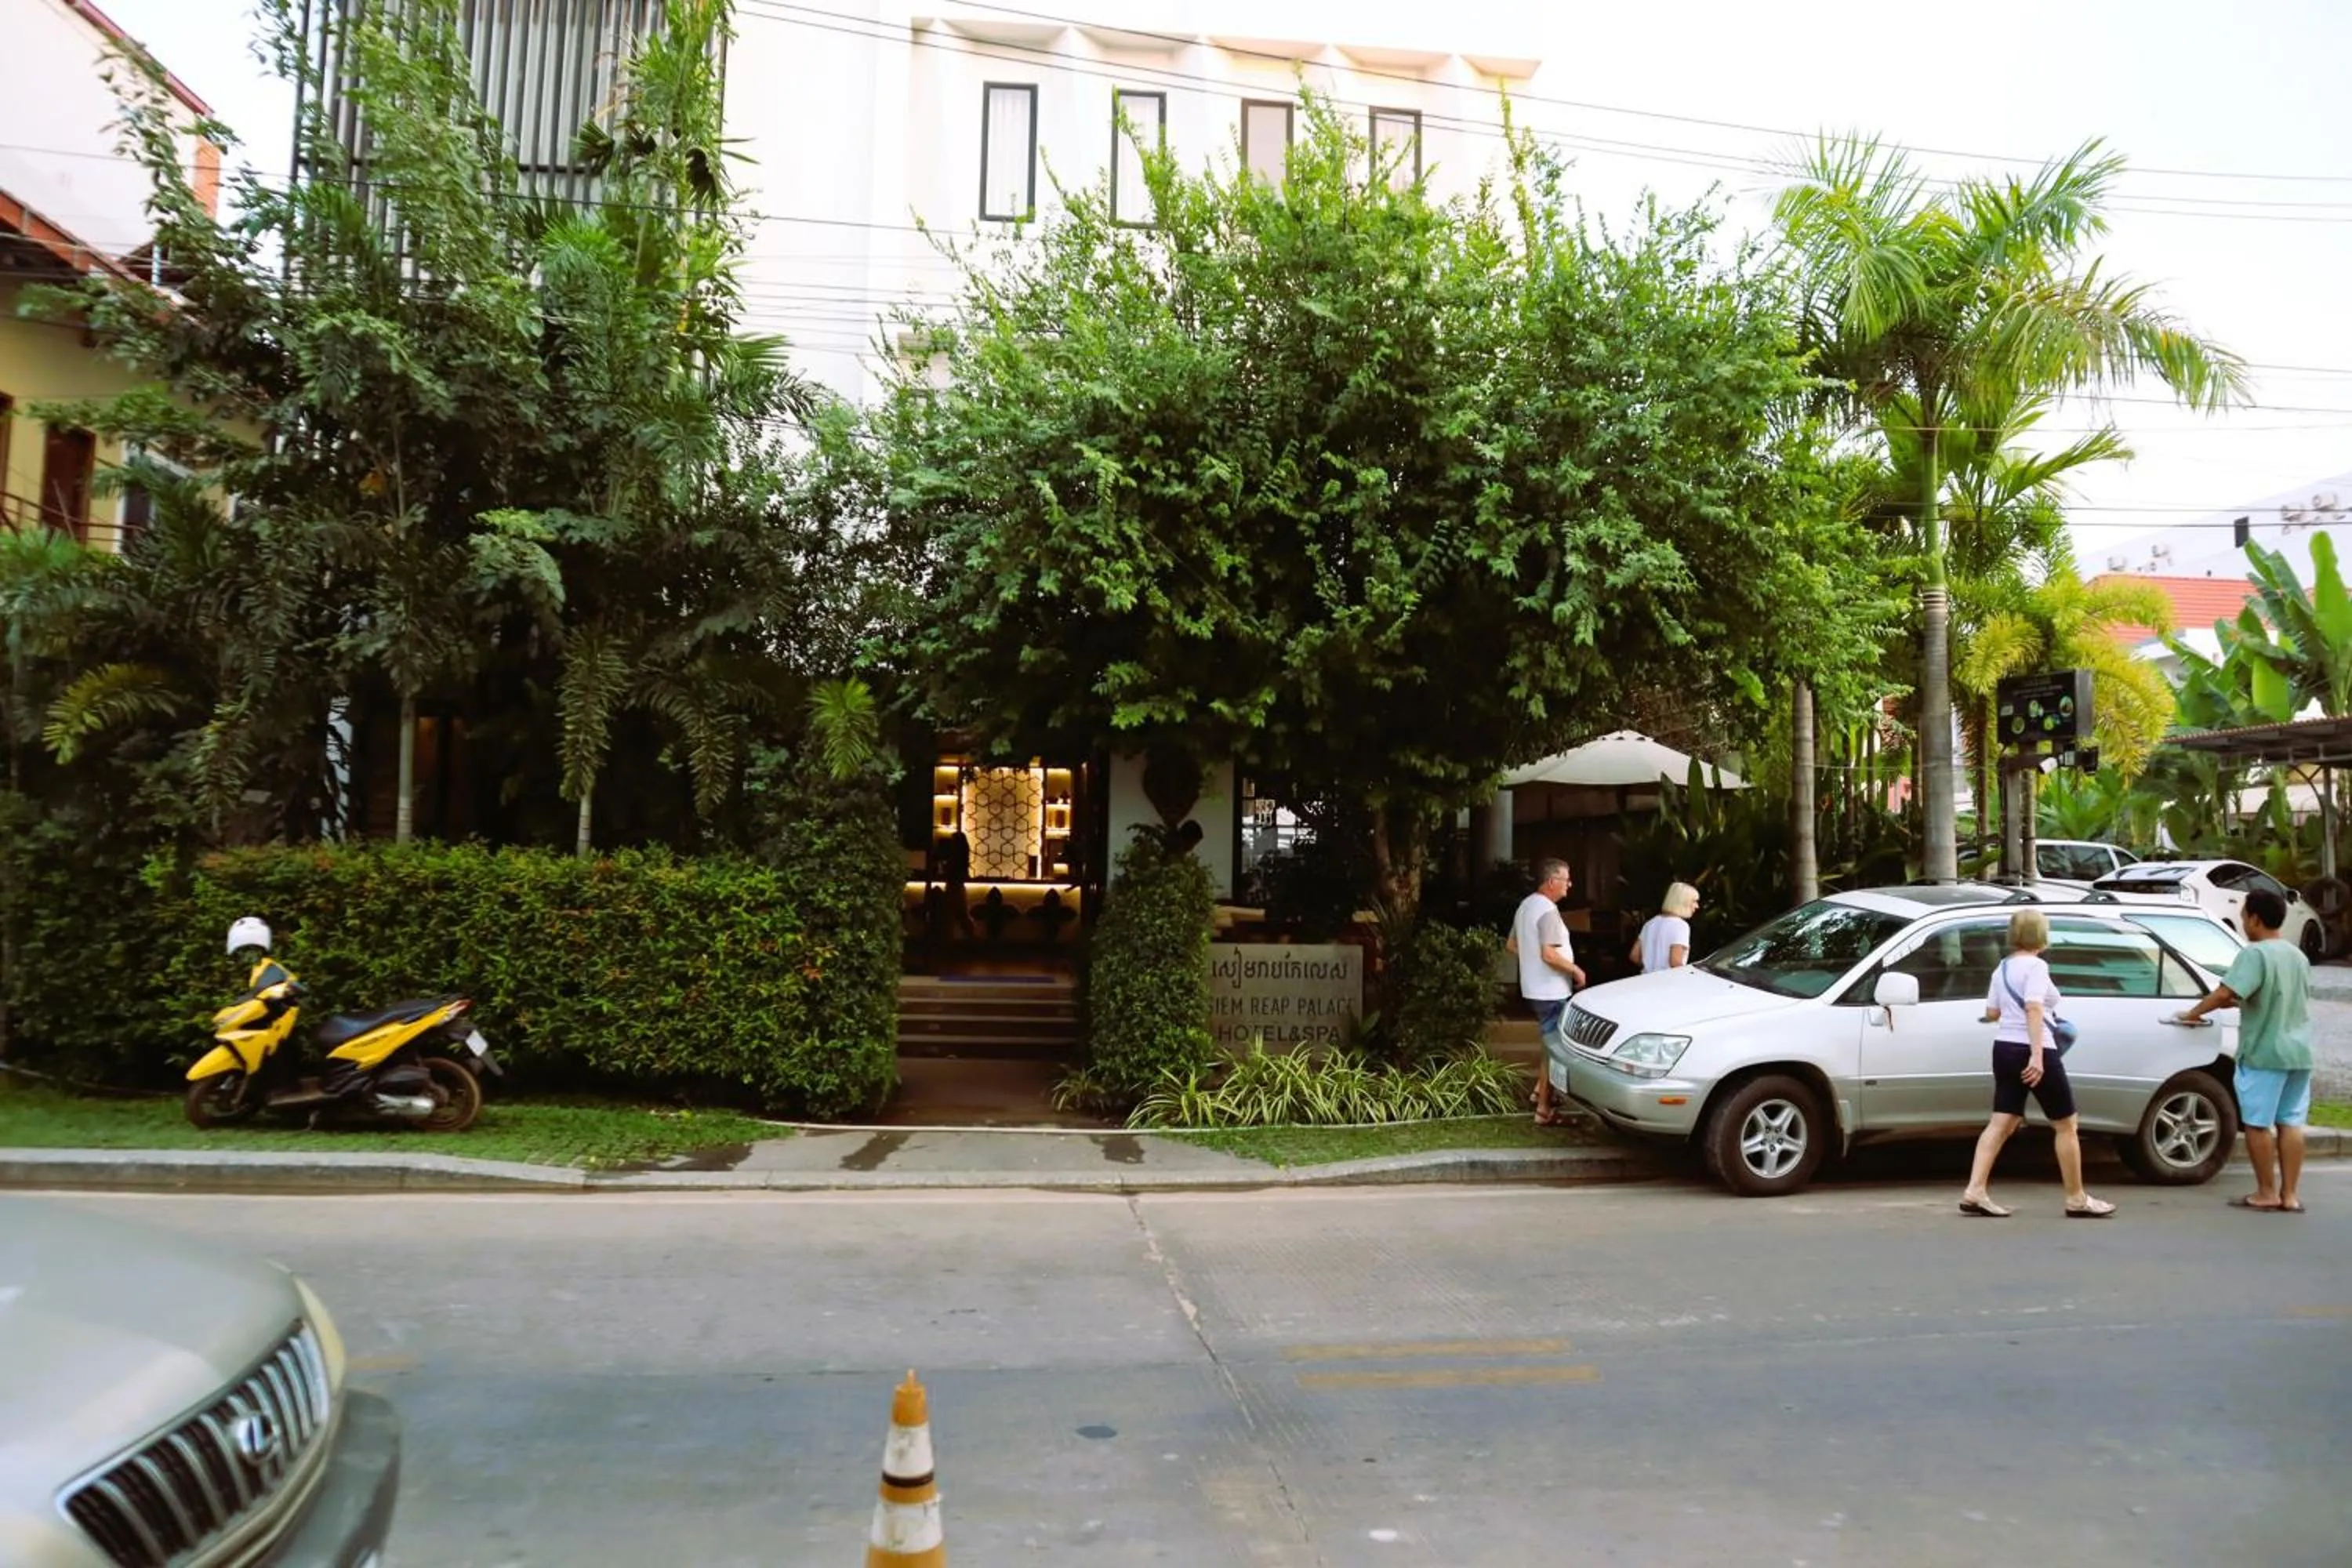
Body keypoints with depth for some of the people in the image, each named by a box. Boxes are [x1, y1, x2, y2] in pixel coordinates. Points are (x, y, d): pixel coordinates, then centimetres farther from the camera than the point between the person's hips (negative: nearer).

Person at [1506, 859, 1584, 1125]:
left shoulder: (1526, 905, 10)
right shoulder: (1547, 911, -20)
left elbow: (1512, 945, 18)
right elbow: (1549, 954, -27)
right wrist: (1576, 970, -14)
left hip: (1534, 988, 10)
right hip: (1551, 991, -10)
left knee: (1550, 1041, 23)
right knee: (1554, 1047, -4)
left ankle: (1541, 1089, 31)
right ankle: (1544, 1110, 0)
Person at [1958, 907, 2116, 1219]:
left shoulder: (2002, 968, 11)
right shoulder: (2036, 966, -12)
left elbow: (1991, 1013, 13)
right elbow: (2033, 1009, -24)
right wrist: (2037, 1055, -29)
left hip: (2004, 1048, 8)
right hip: (2033, 1052, -7)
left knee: (2001, 1123, 5)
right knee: (2067, 1125, 8)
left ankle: (1974, 1192, -4)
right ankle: (2077, 1199, 16)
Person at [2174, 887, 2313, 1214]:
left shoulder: (2255, 953, -15)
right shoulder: (2298, 956, 13)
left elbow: (2226, 992, -25)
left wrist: (2194, 1013, -12)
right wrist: (2241, 1002, 24)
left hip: (2263, 1052, -8)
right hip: (2299, 1052, 8)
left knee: (2257, 1123, 2)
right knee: (2291, 1122, 9)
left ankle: (2266, 1193, 7)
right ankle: (2289, 1195, 11)